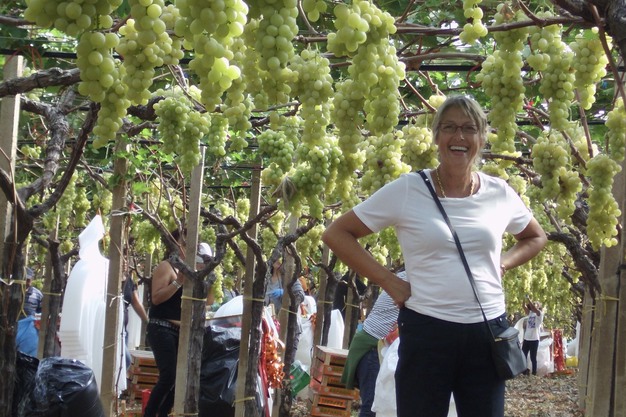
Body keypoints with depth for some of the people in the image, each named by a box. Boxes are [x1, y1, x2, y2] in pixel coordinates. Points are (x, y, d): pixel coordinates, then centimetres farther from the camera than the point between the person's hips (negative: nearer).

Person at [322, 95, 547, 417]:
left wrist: (502, 265, 5)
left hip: (488, 331, 3)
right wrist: (387, 280, -8)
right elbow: (336, 234, -1)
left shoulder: (499, 193, 4)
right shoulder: (406, 190, -6)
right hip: (426, 330, -3)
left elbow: (536, 237, 24)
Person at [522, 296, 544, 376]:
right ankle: (524, 372, 14)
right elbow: (524, 307, -1)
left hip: (534, 339, -6)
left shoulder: (539, 314, -3)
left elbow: (534, 308, -21)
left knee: (533, 358, -1)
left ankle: (534, 373, 6)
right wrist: (525, 300, -14)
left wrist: (529, 299, -21)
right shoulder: (530, 313, 14)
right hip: (526, 338, 6)